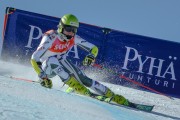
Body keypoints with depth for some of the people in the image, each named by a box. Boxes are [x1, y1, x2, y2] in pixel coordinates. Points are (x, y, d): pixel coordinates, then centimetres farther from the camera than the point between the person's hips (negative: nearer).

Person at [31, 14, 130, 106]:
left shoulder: (73, 38, -16)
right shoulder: (50, 38, -31)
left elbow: (94, 48, -8)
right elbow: (34, 59, -36)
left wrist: (91, 56, -31)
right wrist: (42, 77, -44)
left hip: (62, 63, 4)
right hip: (47, 67, -3)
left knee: (83, 79, -14)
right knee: (52, 60, -37)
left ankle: (113, 96, -8)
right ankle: (73, 84, -31)